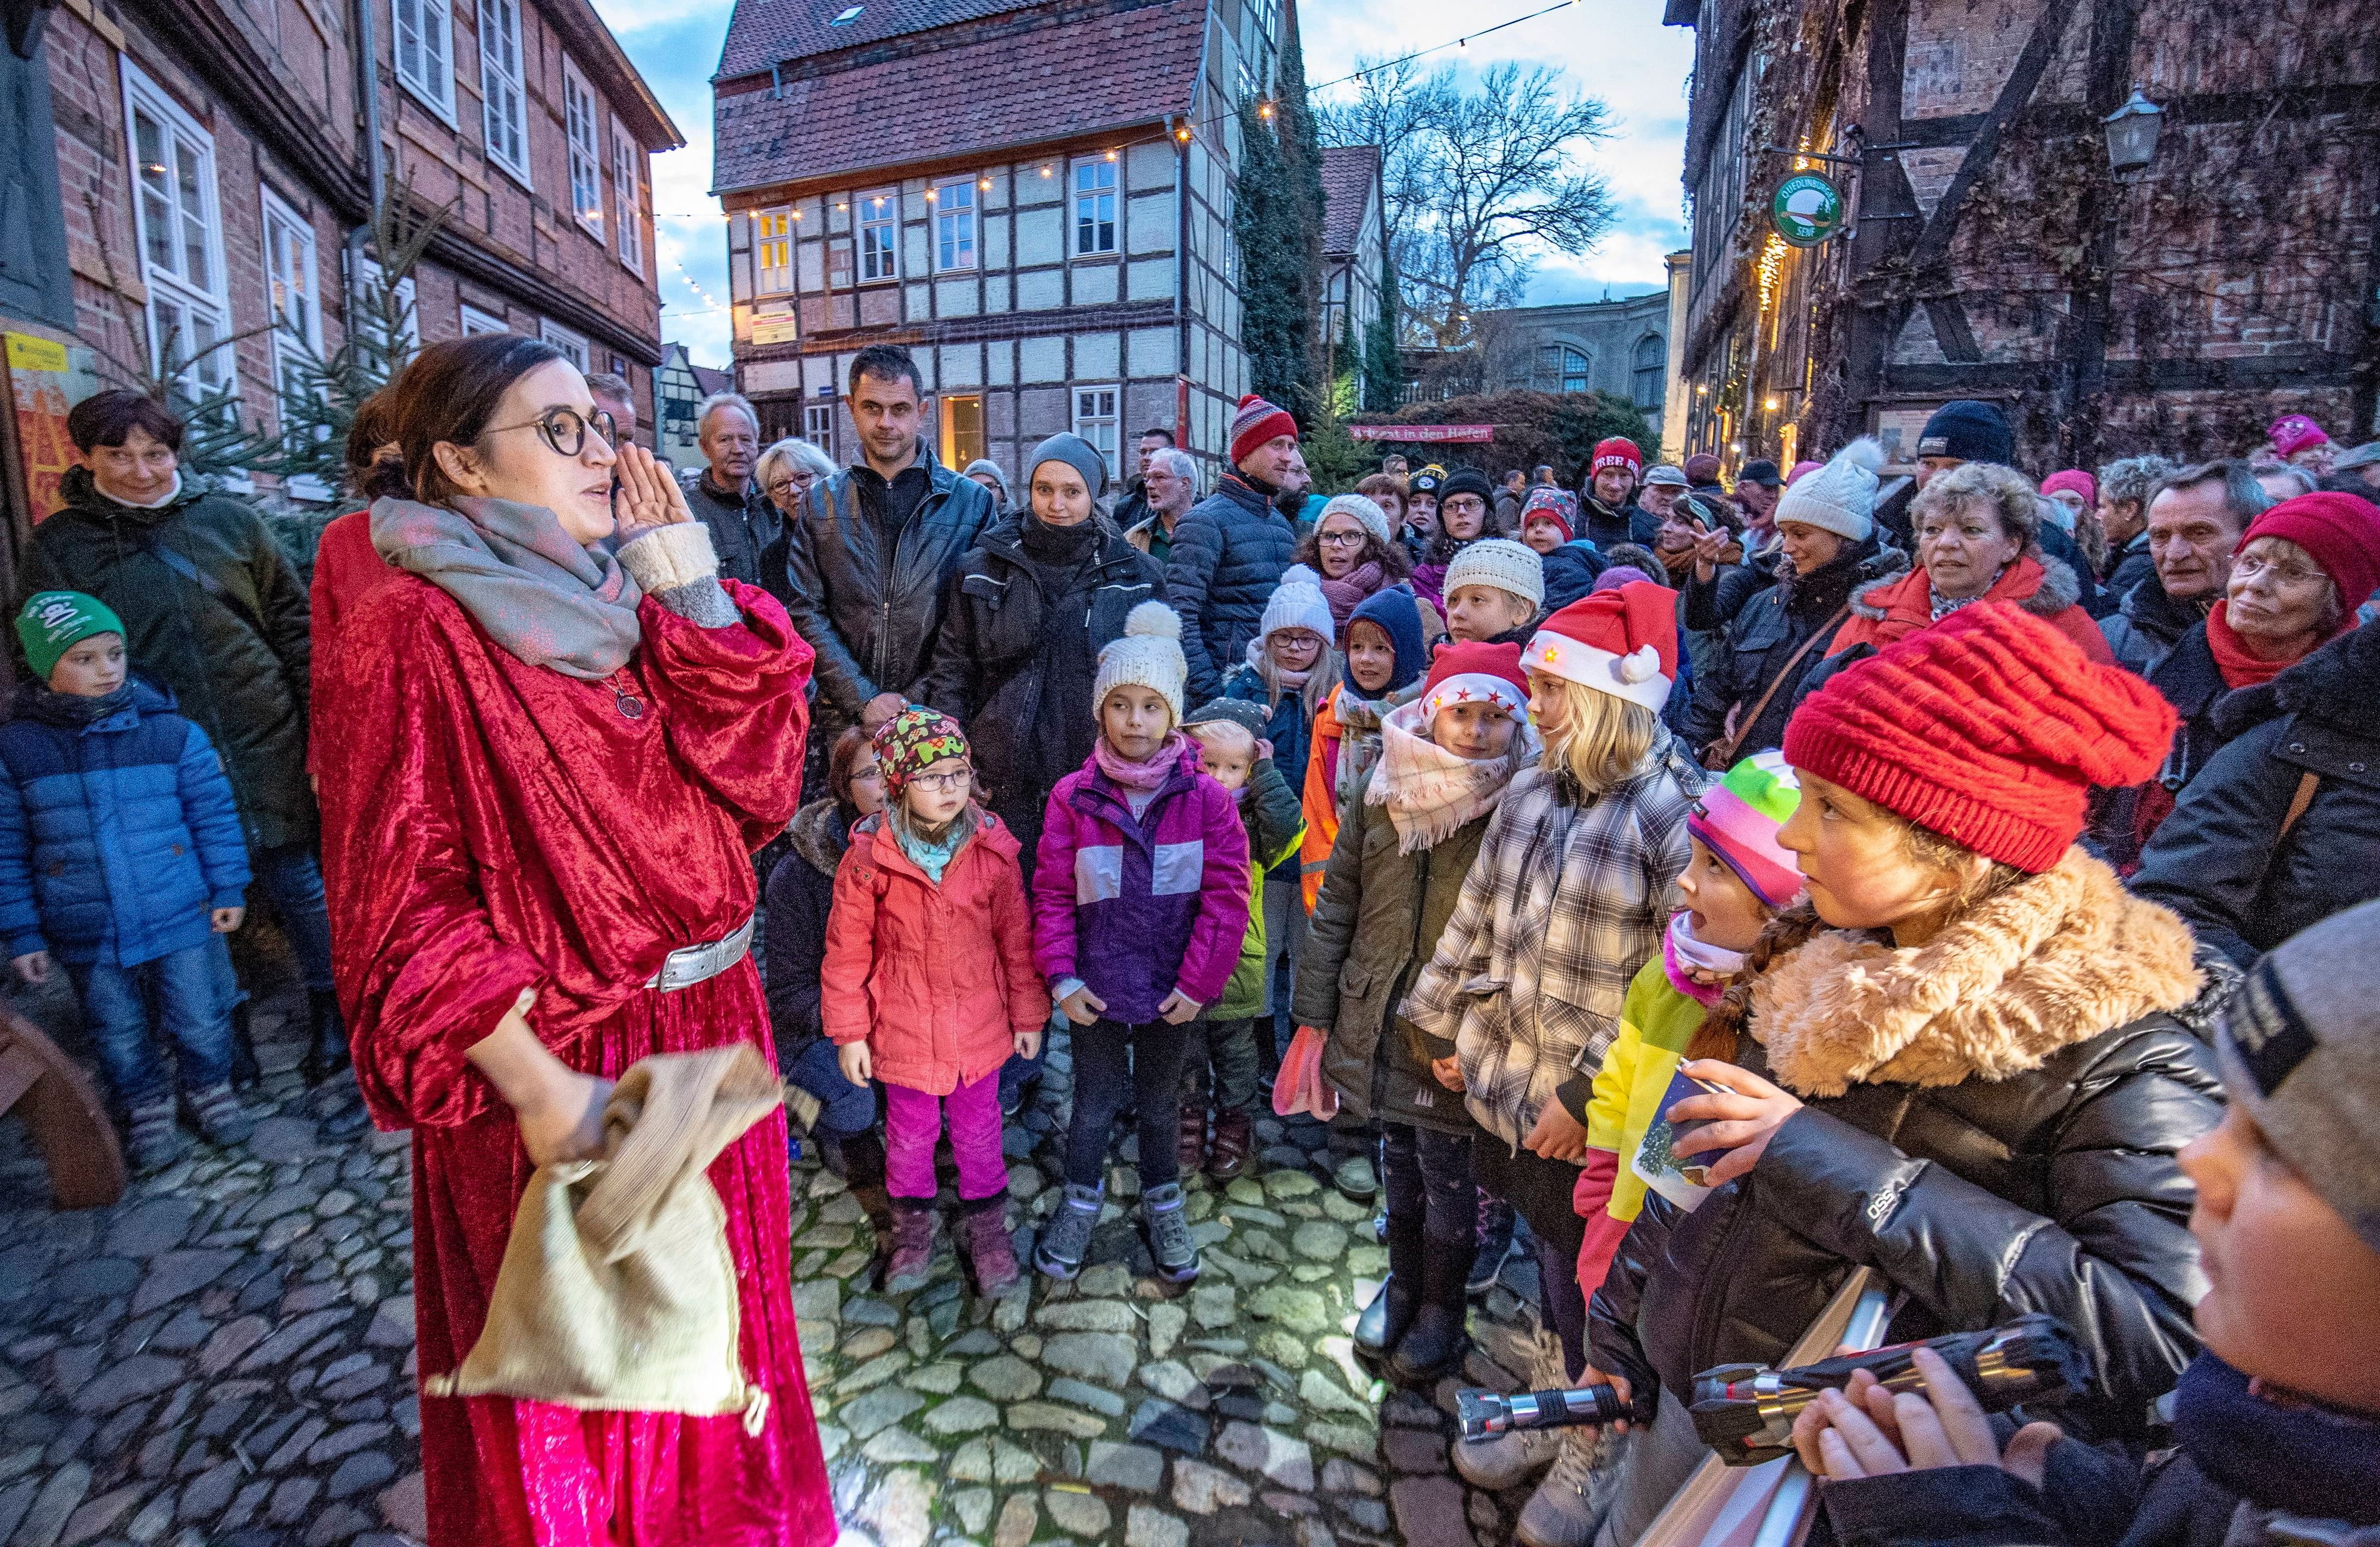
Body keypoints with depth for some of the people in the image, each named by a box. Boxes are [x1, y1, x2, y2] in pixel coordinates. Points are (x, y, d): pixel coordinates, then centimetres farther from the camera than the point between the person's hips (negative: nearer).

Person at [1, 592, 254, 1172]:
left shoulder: (173, 732, -8)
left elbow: (214, 814, -1)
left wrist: (228, 888, -1)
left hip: (182, 918, -1)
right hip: (88, 937, 1)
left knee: (202, 1023, 12)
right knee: (120, 1037, 18)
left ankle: (209, 1089, 38)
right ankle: (147, 1108, 40)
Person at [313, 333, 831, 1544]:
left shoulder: (629, 605, 4)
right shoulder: (415, 628, -12)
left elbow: (758, 783, -7)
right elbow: (407, 909, -15)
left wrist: (687, 583, -10)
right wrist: (540, 1089, -23)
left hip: (705, 1028, 6)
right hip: (559, 1060, -6)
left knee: (707, 1327, 25)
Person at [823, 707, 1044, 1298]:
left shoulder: (991, 849, -12)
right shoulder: (869, 857, -16)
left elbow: (1016, 935, -2)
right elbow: (847, 950, -7)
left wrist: (1028, 1014, 4)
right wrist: (848, 1032, -3)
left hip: (979, 1023, 1)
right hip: (903, 1024, -1)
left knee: (978, 1128, 19)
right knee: (910, 1132, 20)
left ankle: (986, 1224, 42)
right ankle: (913, 1225, 45)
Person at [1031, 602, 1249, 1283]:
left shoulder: (1205, 796, -10)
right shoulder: (1073, 796, -8)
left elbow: (1226, 895, -9)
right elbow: (1053, 895, -4)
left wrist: (1198, 981, -11)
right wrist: (1062, 977, -9)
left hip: (1171, 986, 0)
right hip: (1097, 984, 0)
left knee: (1161, 1099, 20)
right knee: (1095, 1099, 17)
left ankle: (1162, 1203, 44)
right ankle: (1081, 1201, 42)